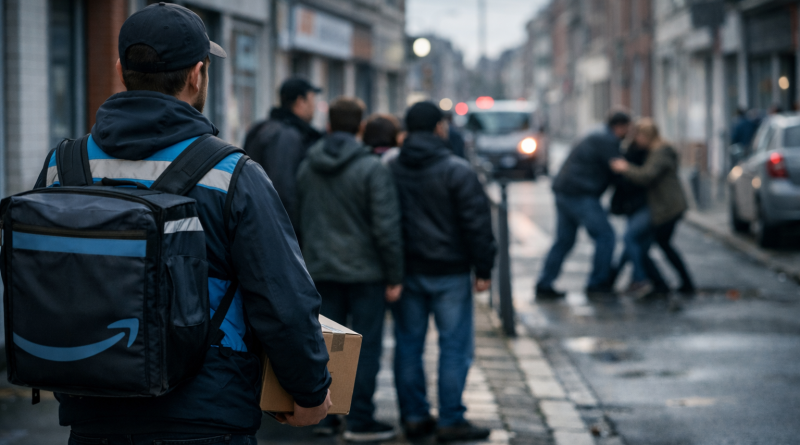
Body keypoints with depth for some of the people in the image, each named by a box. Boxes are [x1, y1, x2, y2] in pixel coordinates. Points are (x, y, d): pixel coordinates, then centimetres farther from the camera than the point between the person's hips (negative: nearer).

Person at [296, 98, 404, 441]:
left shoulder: (307, 168, 5)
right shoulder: (371, 169, -13)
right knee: (366, 346, 1)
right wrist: (394, 277, -8)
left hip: (320, 270, 5)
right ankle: (360, 421, 2)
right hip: (364, 271, -5)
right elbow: (386, 228, -15)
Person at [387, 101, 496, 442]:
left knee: (408, 345, 10)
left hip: (405, 271, 5)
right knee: (455, 346, 1)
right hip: (449, 273, -5)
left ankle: (414, 417, 14)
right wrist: (483, 269, -4)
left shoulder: (390, 170, 5)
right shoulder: (456, 170, -10)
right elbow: (477, 222, -11)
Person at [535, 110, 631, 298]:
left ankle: (544, 286, 10)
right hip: (579, 194, -10)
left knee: (564, 241, 12)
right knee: (604, 235, -2)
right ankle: (598, 282, 2)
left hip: (563, 191, 10)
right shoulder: (608, 142, -11)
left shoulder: (599, 138, 21)